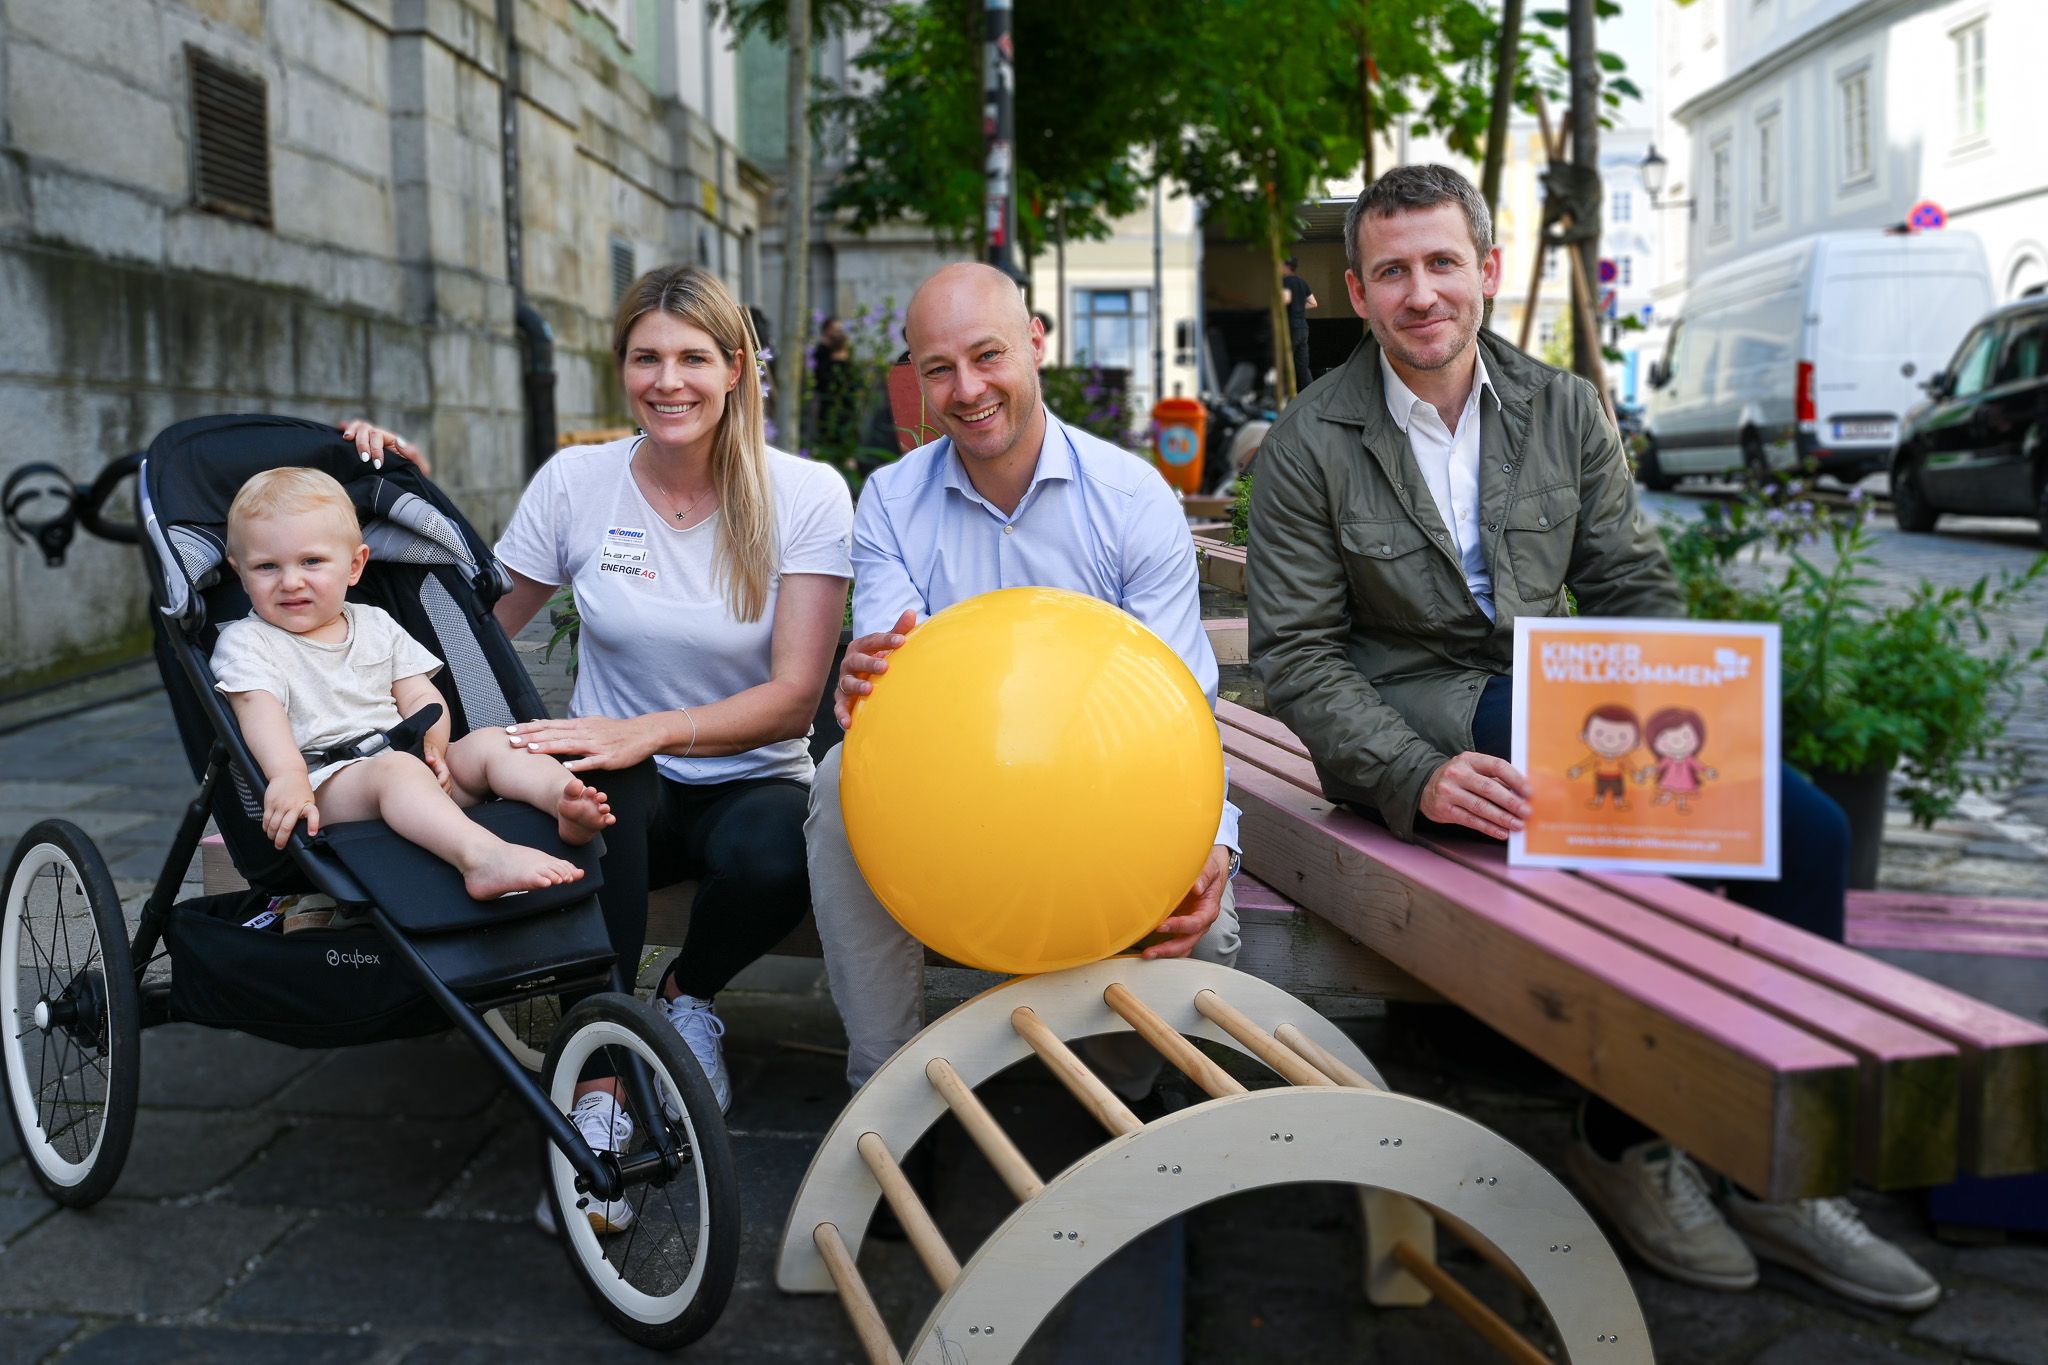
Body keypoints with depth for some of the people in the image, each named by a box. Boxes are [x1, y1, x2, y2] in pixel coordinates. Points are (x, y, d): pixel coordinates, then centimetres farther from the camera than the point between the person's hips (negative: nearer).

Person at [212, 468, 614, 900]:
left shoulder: (376, 626, 21)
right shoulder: (245, 642, 7)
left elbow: (421, 697, 15)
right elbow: (259, 711, -11)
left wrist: (434, 748, -8)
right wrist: (289, 777, -31)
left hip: (408, 757, 6)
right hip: (325, 780, -6)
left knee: (490, 742, -17)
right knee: (396, 769, -36)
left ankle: (565, 798, -47)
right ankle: (481, 856, -64)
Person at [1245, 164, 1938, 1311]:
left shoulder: (1566, 411, 9)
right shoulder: (1312, 445, -3)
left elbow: (1636, 592, 8)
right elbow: (1298, 657, -8)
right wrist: (1418, 776, -23)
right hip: (1415, 720, -5)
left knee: (1806, 827, -16)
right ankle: (1625, 1144, -11)